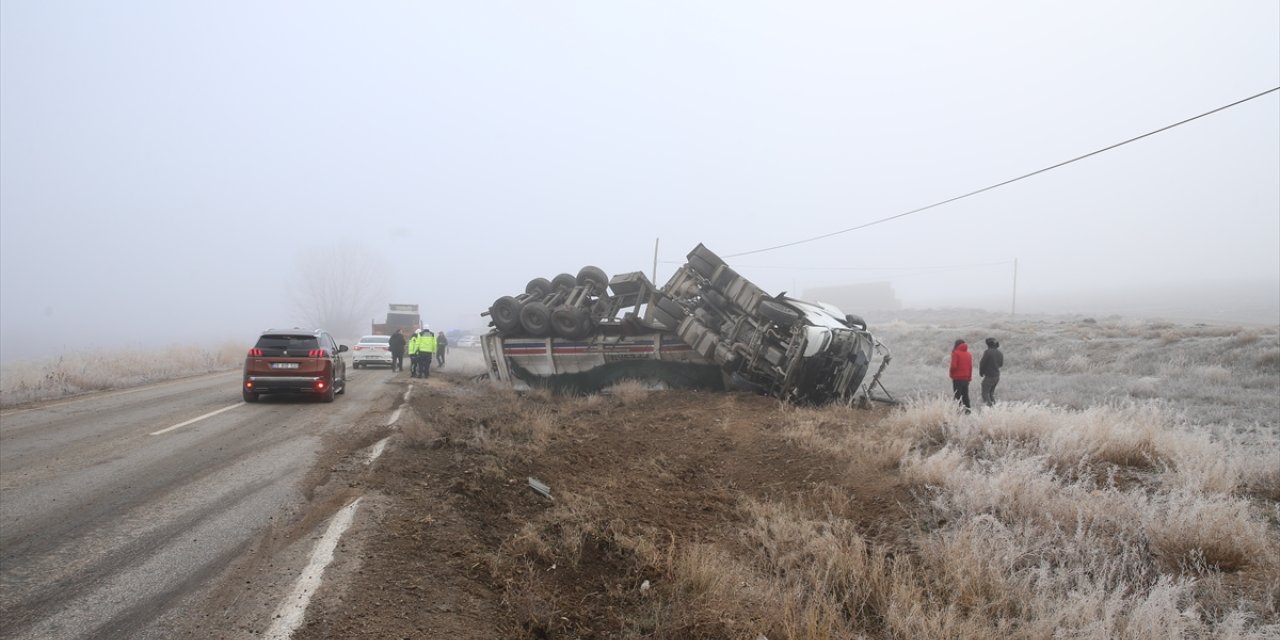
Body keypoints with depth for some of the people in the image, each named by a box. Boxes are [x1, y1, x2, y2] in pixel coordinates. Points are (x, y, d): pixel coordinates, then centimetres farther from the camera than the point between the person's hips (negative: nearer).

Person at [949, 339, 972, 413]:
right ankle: (967, 410, 11)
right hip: (966, 378, 6)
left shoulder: (955, 353, -9)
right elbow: (971, 366, 10)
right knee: (965, 395, 12)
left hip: (957, 378, -6)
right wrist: (969, 377, 17)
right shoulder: (969, 354, 8)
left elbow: (953, 366, -15)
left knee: (957, 396, -3)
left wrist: (951, 375, 0)